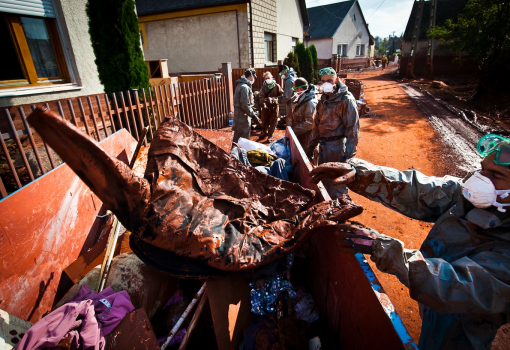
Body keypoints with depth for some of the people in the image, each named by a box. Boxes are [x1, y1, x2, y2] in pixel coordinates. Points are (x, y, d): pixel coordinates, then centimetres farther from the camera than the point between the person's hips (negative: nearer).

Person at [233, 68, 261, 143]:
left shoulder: (242, 85, 14)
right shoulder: (244, 87, -19)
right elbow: (245, 106, -23)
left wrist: (253, 113, 20)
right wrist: (254, 116, -19)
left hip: (240, 116, 10)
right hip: (242, 117, -10)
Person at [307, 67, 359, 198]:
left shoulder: (346, 100, -12)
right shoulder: (324, 100, 11)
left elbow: (353, 128, -15)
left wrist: (349, 154, -19)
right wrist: (311, 145, 17)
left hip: (337, 147, -8)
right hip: (324, 146, 8)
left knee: (336, 188, 0)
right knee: (323, 180, 20)